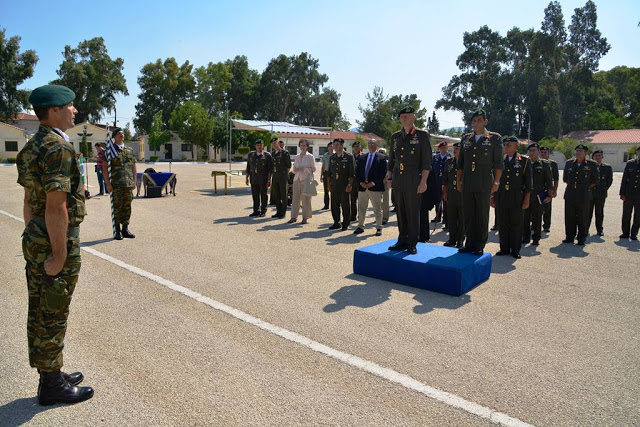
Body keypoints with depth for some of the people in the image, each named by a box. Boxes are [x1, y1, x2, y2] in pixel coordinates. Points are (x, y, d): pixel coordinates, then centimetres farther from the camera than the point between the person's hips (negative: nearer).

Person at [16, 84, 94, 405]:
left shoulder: (32, 147, 12)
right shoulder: (58, 147, -19)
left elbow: (29, 200, 16)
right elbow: (56, 205, -25)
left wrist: (33, 238, 21)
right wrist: (59, 255, -21)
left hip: (35, 240, 10)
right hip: (56, 242, -10)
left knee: (39, 312, 17)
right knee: (53, 316, 2)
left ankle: (50, 375, 32)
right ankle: (52, 385, 17)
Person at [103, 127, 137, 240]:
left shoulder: (130, 150, 14)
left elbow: (133, 167, 16)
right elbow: (105, 167, -2)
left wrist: (135, 181, 9)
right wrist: (108, 183, -9)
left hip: (129, 184, 4)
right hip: (116, 184, -4)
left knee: (127, 207, 6)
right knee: (117, 207, -1)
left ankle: (125, 229, 16)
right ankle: (117, 231, 6)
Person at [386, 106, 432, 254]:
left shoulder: (422, 135, -2)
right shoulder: (395, 136, 13)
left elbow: (427, 161, -6)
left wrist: (423, 181, -12)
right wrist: (389, 178, 14)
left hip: (413, 181, -5)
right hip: (398, 181, 5)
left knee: (413, 213, 0)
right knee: (400, 212, 9)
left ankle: (412, 244, 9)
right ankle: (402, 241, 20)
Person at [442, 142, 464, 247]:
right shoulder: (449, 161, 10)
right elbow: (445, 178, 15)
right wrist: (444, 191, 12)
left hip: (463, 194, -4)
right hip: (451, 194, 4)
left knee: (462, 219, 3)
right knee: (451, 218, 9)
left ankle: (460, 240, 13)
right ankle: (452, 239, 19)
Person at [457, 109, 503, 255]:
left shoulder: (494, 138, 3)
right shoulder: (465, 139, 13)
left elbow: (498, 163, 0)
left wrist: (496, 181, -6)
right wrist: (459, 181, 11)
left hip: (484, 185, -4)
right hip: (467, 185, 4)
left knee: (482, 216, 2)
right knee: (468, 215, 7)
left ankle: (479, 246, 10)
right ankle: (470, 243, 17)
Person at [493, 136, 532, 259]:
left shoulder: (524, 161, 0)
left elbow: (528, 182, 0)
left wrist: (526, 199, -5)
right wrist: (492, 196, 9)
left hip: (516, 198, -2)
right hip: (501, 197, 3)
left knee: (516, 224, 4)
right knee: (502, 224, 6)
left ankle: (515, 250, 15)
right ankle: (504, 248, 18)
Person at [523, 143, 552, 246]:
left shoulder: (544, 164, 2)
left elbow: (549, 181, 1)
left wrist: (549, 196, -5)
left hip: (538, 197, -2)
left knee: (537, 219, 4)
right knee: (525, 218, 4)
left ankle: (536, 239, 14)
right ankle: (526, 237, 16)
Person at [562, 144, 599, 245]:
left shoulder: (592, 165, 1)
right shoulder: (569, 163, 9)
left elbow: (594, 181, 7)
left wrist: (585, 188, 4)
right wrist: (572, 186, 13)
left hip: (584, 196, -3)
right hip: (570, 195, 3)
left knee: (583, 219, 3)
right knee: (569, 218, 7)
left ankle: (582, 239, 13)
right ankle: (569, 237, 19)